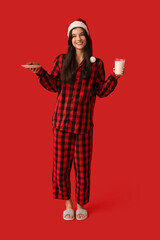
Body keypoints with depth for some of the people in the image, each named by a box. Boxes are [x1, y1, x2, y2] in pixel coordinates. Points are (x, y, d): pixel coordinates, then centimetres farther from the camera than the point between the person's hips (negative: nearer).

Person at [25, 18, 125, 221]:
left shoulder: (96, 64, 5)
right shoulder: (61, 60, 7)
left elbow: (101, 92, 4)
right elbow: (54, 86, 5)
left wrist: (114, 77, -7)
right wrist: (40, 72, -7)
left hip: (84, 124, -1)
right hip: (62, 121, 1)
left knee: (83, 166, 6)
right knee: (61, 164, 7)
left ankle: (81, 204, 29)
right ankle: (67, 203, 29)